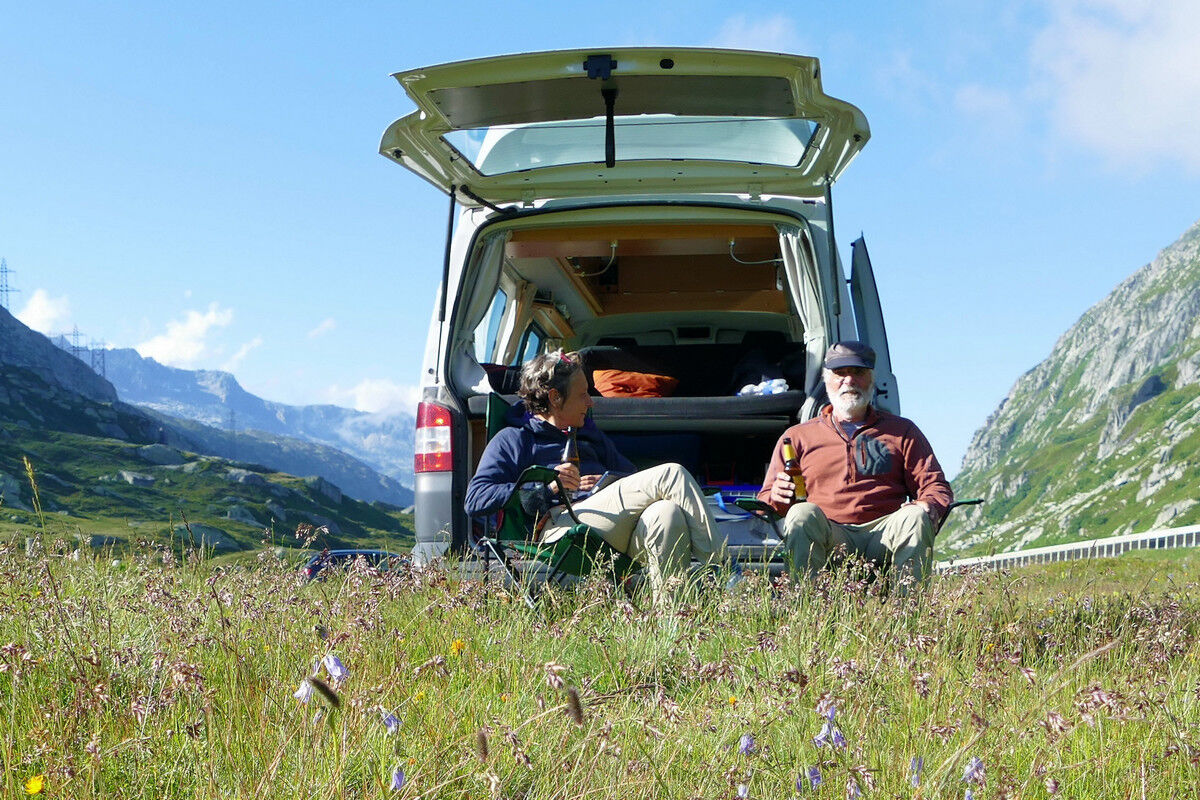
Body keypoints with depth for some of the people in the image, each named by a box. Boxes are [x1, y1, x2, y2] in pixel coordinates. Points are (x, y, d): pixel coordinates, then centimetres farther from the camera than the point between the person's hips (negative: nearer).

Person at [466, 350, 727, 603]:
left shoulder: (589, 434, 39)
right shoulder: (513, 439, 19)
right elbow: (475, 500, 3)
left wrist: (610, 484, 9)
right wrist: (547, 487, -8)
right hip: (560, 522, -6)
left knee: (667, 513, -33)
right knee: (670, 474, -21)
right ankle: (719, 565, -21)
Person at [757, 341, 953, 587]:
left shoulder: (902, 431, 23)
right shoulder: (797, 437, 21)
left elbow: (936, 486, 17)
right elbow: (766, 500, 18)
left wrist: (927, 506, -9)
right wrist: (777, 497, -9)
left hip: (884, 534, 1)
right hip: (828, 536, -1)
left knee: (916, 517, -30)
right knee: (803, 514, -32)